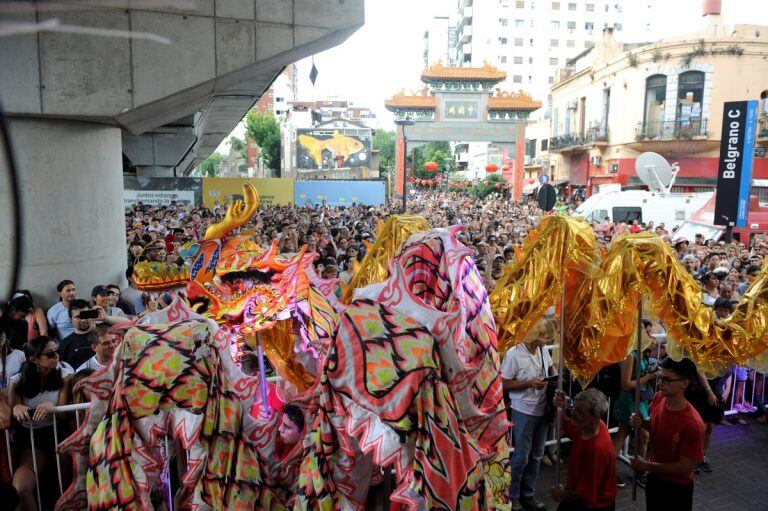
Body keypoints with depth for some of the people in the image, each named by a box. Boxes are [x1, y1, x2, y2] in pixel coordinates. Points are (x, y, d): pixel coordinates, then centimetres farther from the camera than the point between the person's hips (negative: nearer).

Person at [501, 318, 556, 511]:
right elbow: (504, 384, -14)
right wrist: (529, 383, -22)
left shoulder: (544, 351, 0)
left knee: (536, 455, 16)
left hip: (543, 410, 7)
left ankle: (528, 494, 31)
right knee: (521, 457, 4)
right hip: (524, 412, -6)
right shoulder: (514, 354, -19)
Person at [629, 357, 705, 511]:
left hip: (677, 488, -6)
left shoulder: (692, 423, -32)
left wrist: (646, 466, -20)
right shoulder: (658, 398, -13)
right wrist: (641, 423, -13)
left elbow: (685, 467, -24)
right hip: (654, 477, 6)